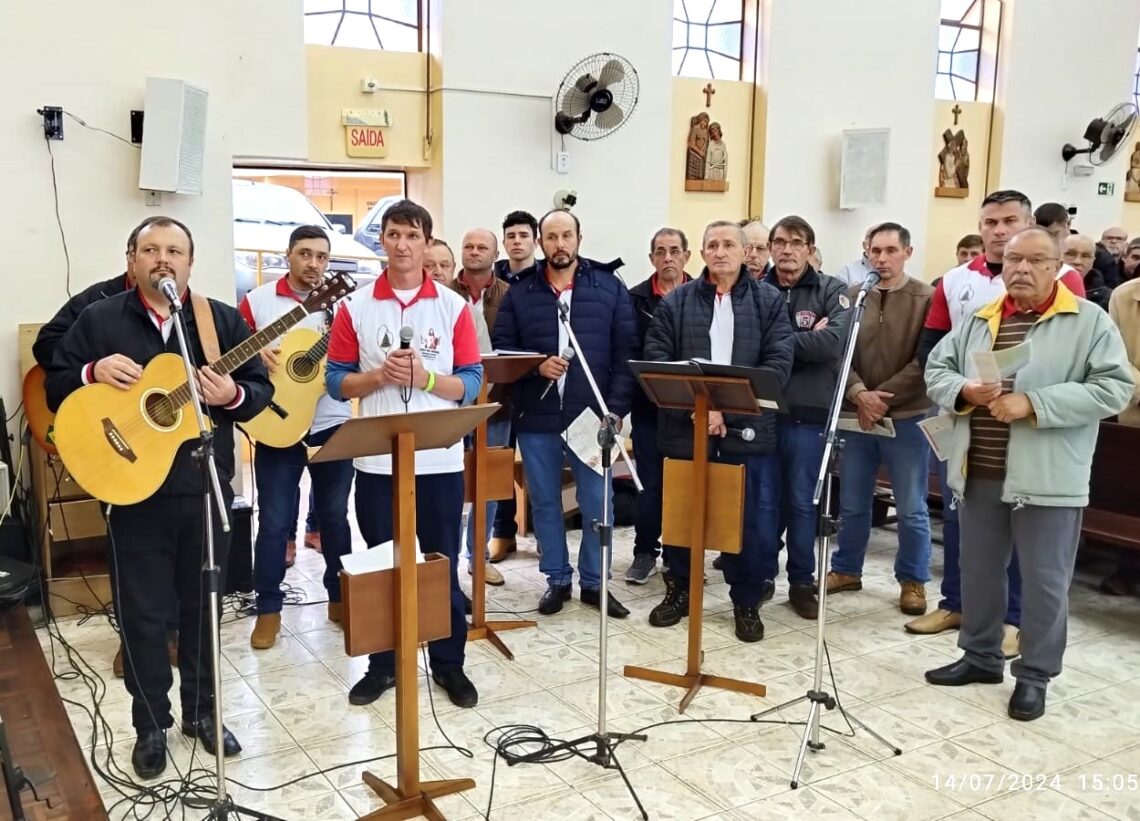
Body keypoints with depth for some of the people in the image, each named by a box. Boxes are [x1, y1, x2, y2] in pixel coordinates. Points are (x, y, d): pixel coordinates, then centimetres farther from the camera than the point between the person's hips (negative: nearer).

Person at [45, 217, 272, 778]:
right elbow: (55, 391, 4)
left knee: (202, 606, 13)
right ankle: (151, 725, 23)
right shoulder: (98, 319, 2)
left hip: (207, 489, 1)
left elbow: (262, 388, 3)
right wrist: (92, 372, -16)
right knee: (141, 614, 6)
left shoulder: (223, 319, 4)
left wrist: (234, 395, -19)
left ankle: (202, 711, 29)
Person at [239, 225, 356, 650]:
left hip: (333, 427, 1)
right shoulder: (257, 301, 1)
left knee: (335, 516, 12)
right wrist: (255, 354, -17)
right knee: (274, 522, 3)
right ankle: (268, 609, 16)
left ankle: (340, 597, 27)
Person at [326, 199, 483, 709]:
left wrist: (424, 378, -17)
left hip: (440, 461, -1)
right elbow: (336, 381, 2)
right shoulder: (356, 307, 3)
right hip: (377, 461, 1)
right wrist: (380, 375, -15)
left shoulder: (453, 306, 1)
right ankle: (382, 663, 25)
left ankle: (449, 662, 22)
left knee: (442, 564, 8)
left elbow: (472, 384, -1)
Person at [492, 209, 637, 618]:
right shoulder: (520, 292, 4)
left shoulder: (609, 287, 2)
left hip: (593, 414, -1)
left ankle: (594, 582, 21)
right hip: (535, 417, 1)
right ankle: (557, 579, 26)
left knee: (597, 501, 5)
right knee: (545, 502, 11)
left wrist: (616, 409, -7)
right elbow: (502, 350, 3)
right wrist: (536, 367, -16)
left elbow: (625, 352, 0)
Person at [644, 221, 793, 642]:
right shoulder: (676, 302, 6)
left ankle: (746, 602, 22)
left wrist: (728, 406, -16)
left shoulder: (769, 301, 4)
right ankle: (678, 591, 31)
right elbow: (656, 360, -3)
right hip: (685, 429, 1)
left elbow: (778, 363, -5)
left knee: (754, 522, 4)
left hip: (748, 430, -1)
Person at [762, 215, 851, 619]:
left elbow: (833, 342, -15)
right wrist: (804, 341, -15)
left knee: (802, 502, 7)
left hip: (808, 414, -1)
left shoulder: (831, 290, 2)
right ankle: (763, 573, 24)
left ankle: (802, 581, 20)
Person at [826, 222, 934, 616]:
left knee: (911, 508, 7)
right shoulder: (853, 296, 4)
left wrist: (882, 398, -15)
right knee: (852, 503, 14)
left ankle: (913, 580, 22)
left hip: (907, 417, -3)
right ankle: (846, 569, 30)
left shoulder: (926, 299, -5)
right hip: (858, 415, 3)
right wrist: (859, 394, -15)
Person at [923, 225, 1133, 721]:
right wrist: (964, 391, -12)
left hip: (1047, 479, -4)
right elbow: (936, 370, 12)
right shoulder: (978, 321, 11)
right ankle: (980, 656, 32)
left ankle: (1034, 675, 20)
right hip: (979, 474, 5)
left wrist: (1032, 404, -20)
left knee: (1044, 580, 5)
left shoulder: (1089, 321, -4)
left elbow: (1113, 388, -12)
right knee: (978, 570, 16)